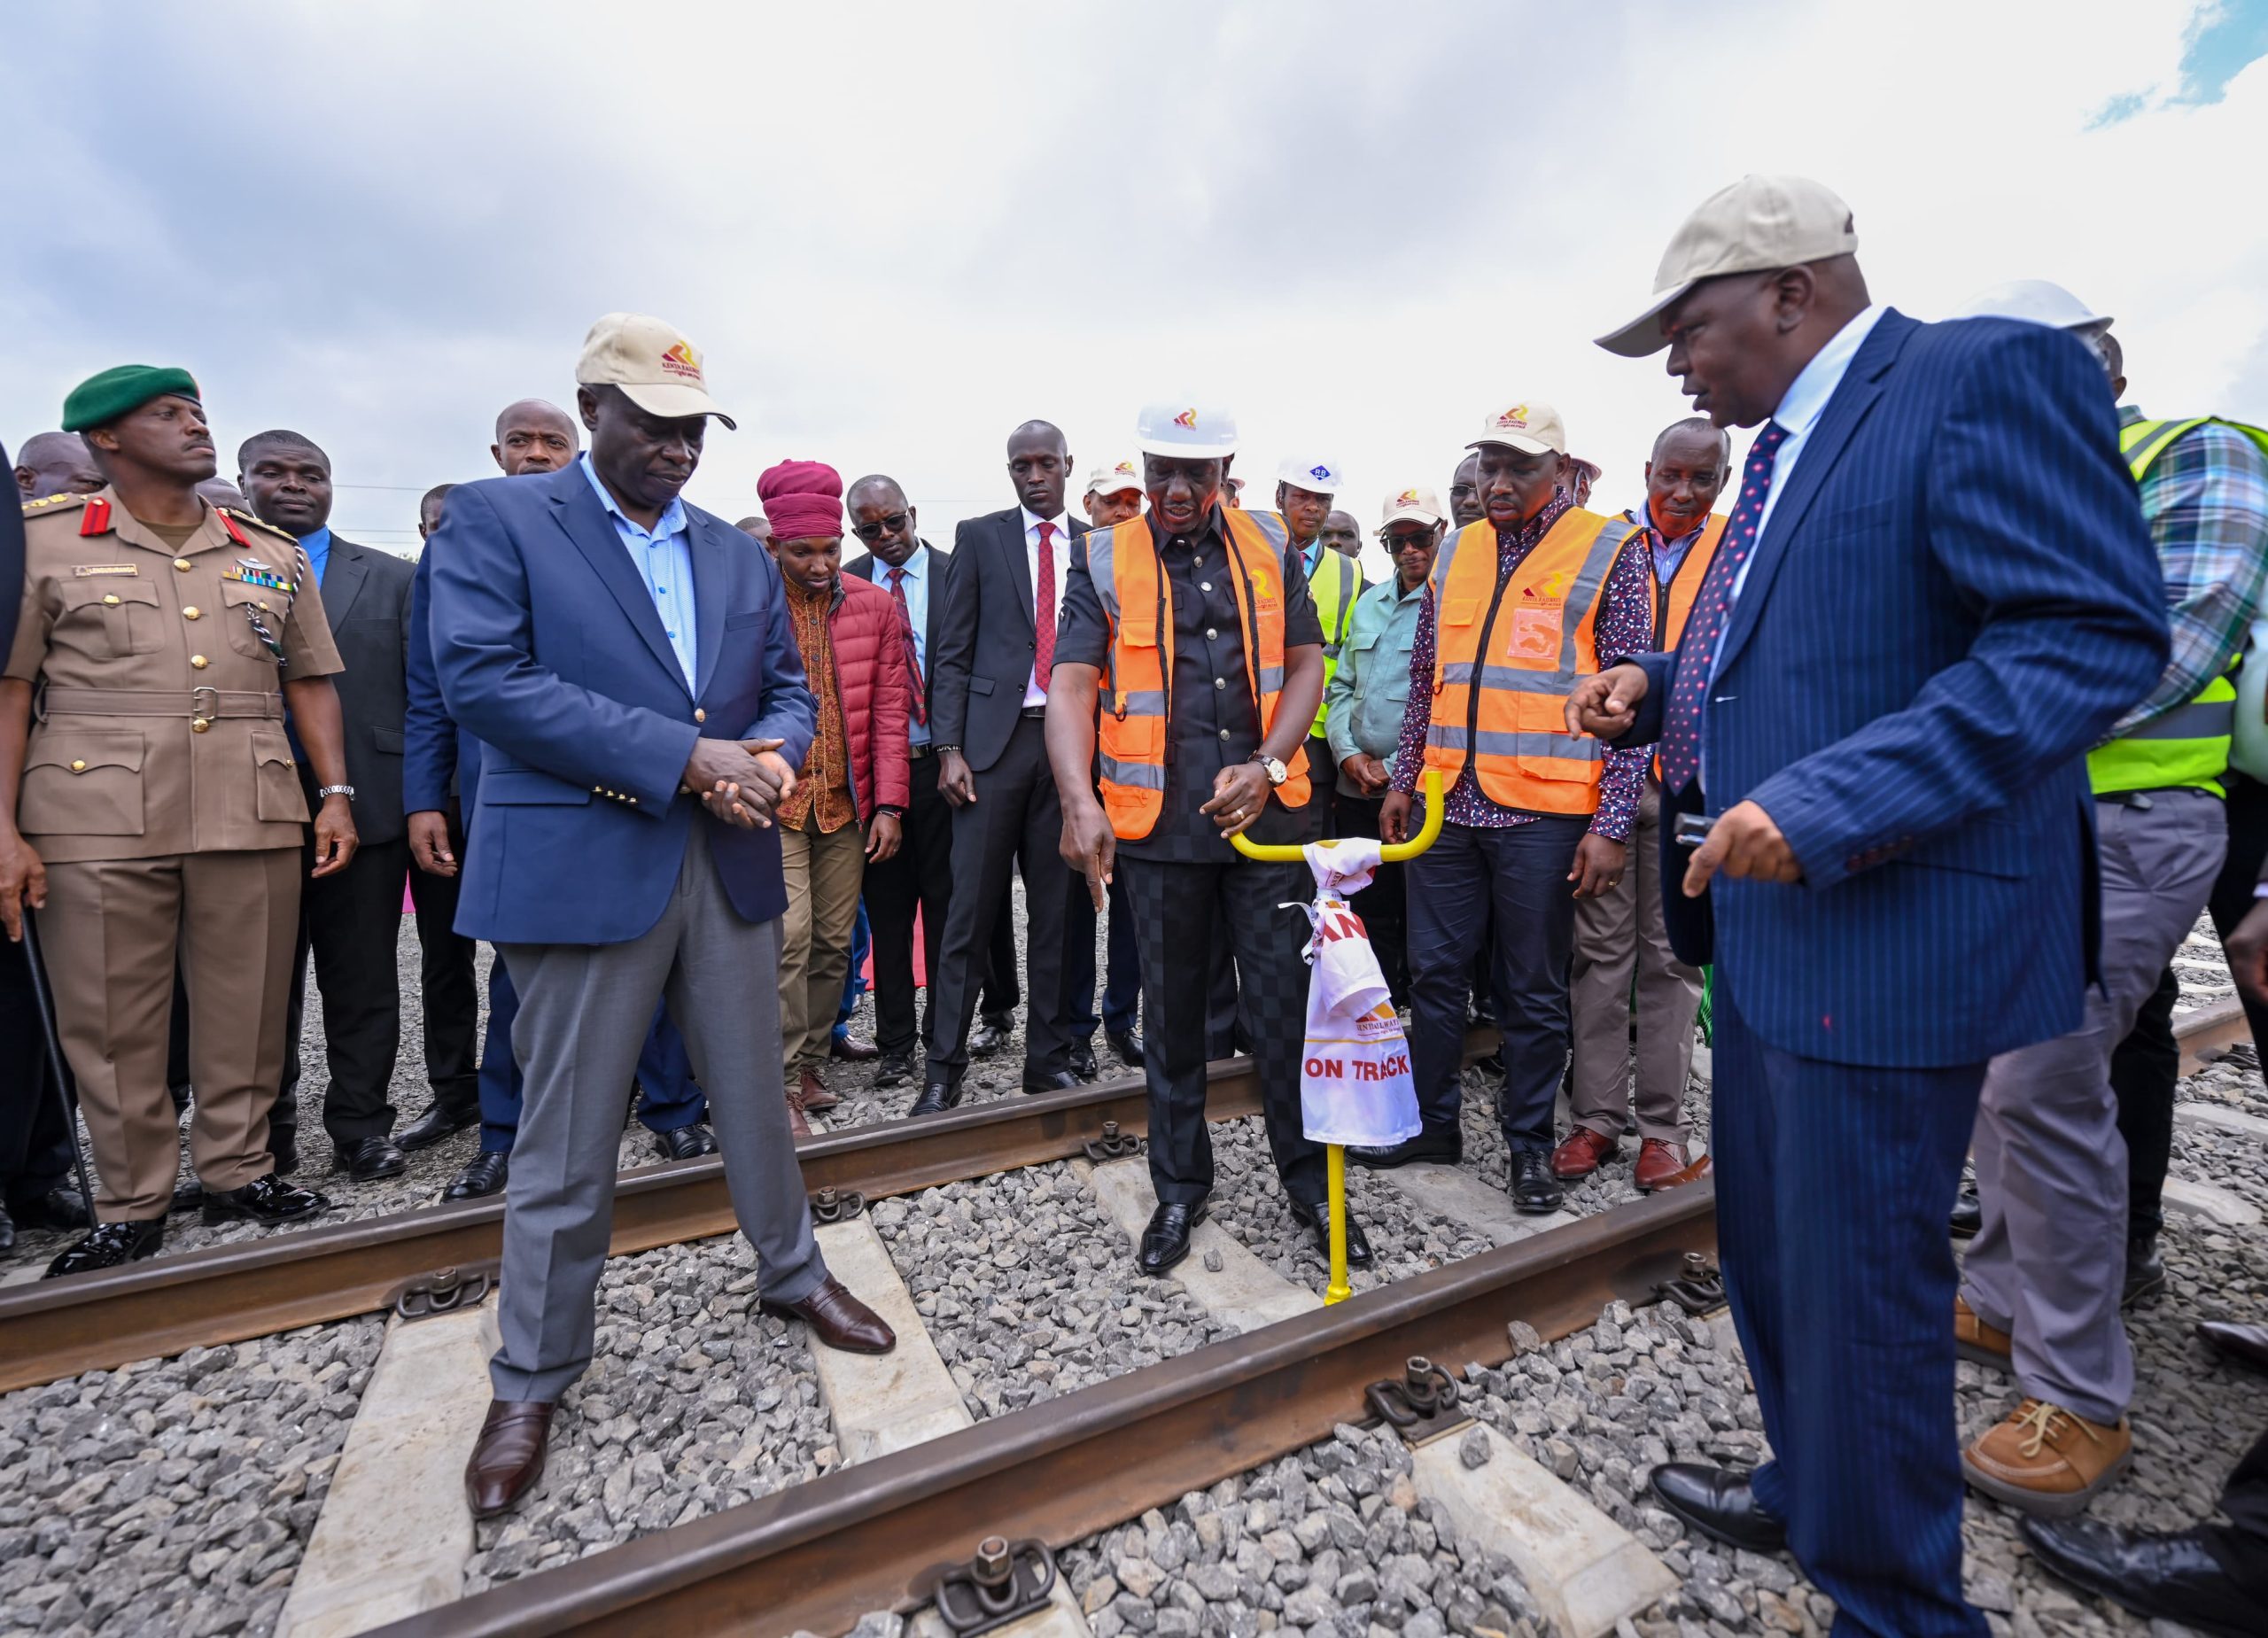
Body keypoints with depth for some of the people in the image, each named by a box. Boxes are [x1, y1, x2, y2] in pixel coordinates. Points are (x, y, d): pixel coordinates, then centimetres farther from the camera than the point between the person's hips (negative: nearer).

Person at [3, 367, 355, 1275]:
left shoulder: (274, 556, 14)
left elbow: (310, 681, 13)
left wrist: (336, 794, 4)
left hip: (254, 819, 2)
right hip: (96, 822, -2)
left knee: (247, 1011, 6)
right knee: (109, 1022, 5)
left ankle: (238, 1172, 21)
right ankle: (131, 1208, 18)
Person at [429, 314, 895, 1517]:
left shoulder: (740, 556, 15)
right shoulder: (496, 519, 1)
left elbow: (787, 687, 14)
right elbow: (483, 677, -13)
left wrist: (771, 755, -11)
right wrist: (684, 755, -20)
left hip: (729, 866, 4)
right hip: (581, 868, -4)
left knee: (756, 1101, 16)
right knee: (566, 1143, 8)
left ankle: (792, 1273, 38)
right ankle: (531, 1382, 29)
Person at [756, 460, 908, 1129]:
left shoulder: (875, 605, 5)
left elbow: (890, 709, 4)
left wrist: (889, 804, -1)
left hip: (847, 802, 3)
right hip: (773, 801, -3)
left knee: (833, 942, 9)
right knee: (788, 937, -9)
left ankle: (811, 1062, 25)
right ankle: (783, 1082, 5)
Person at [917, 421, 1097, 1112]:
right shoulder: (979, 536, 8)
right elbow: (953, 652, 4)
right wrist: (949, 749, -6)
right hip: (995, 738, -2)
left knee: (1059, 911, 7)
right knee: (970, 911, -1)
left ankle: (1048, 1054, 19)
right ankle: (945, 1065, 10)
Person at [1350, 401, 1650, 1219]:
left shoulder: (1608, 550, 0)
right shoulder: (1456, 552, 13)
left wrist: (1611, 825, -11)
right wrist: (1403, 781, 14)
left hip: (1544, 812, -4)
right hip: (1449, 805, 4)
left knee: (1534, 992, 8)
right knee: (1435, 972, 11)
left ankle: (1530, 1143, 26)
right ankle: (1432, 1122, 28)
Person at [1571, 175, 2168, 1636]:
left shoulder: (1984, 376, -11)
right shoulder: (1794, 446, 16)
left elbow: (2097, 632, -21)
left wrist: (1829, 807, -29)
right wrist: (1657, 688, 6)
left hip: (1887, 930, -9)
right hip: (1770, 924, 10)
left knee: (1856, 1285, 5)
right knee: (1767, 1249, 22)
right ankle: (1807, 1491, 45)